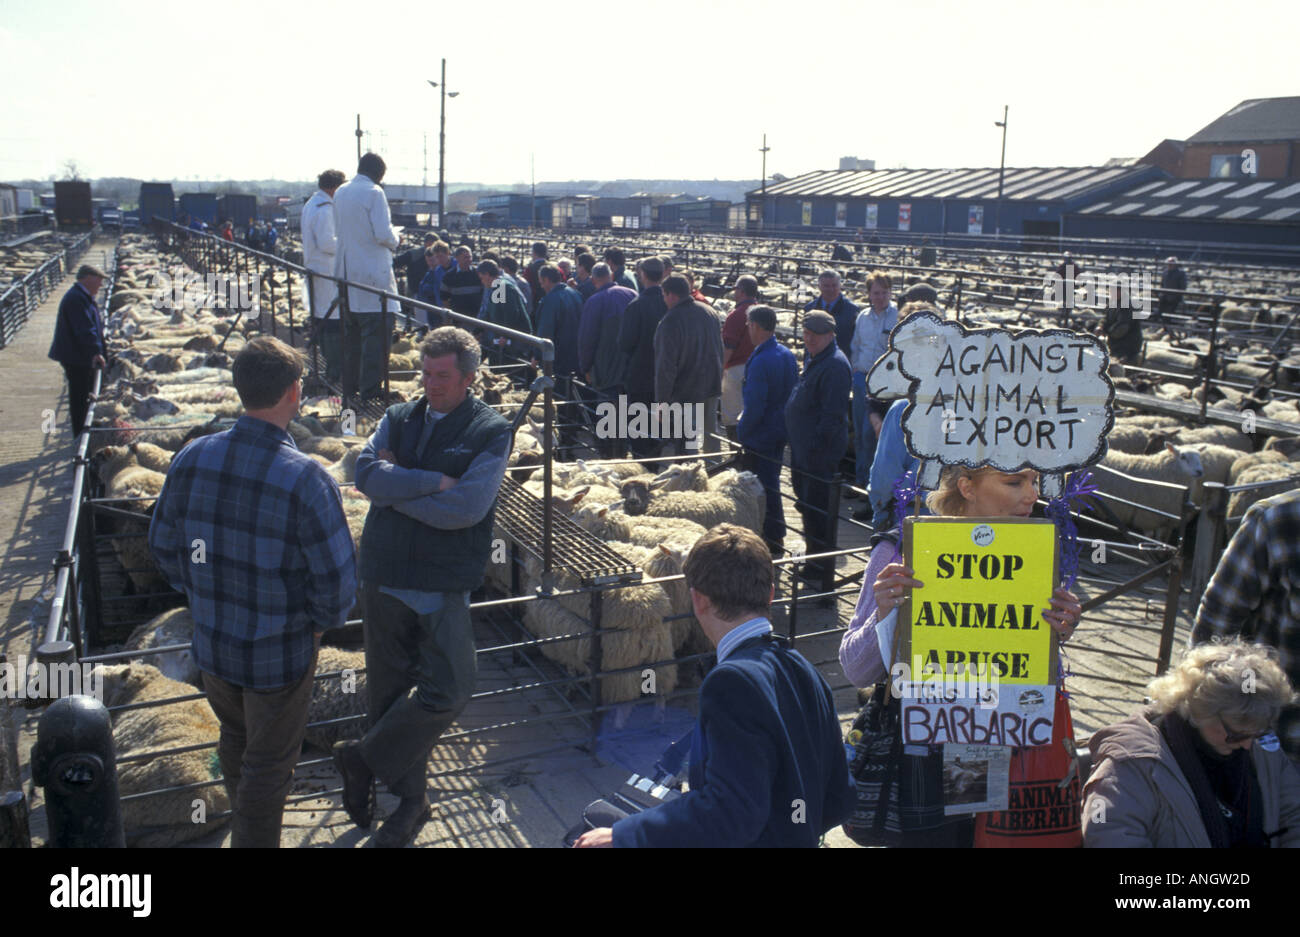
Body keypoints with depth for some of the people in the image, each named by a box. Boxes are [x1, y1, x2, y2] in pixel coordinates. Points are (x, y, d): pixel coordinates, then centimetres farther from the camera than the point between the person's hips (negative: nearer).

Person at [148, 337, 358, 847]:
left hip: (211, 639, 6)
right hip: (279, 652, -6)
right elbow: (337, 580, -23)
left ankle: (245, 822, 55)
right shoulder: (306, 479, -28)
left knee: (235, 739, 30)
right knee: (268, 765, 16)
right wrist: (324, 620, -2)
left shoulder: (191, 459, -11)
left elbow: (163, 546, 2)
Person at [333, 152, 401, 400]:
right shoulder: (373, 193, -11)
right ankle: (370, 388, -6)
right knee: (375, 333, -4)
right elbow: (383, 234, -18)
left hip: (347, 272, 8)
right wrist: (395, 241, 4)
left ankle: (349, 384, 21)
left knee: (352, 330, 16)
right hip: (373, 273, -8)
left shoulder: (341, 192, 12)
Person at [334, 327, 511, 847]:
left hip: (444, 584, -3)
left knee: (446, 691, -9)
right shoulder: (399, 418, 9)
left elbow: (464, 508, -16)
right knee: (388, 689, 12)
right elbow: (366, 474, -7)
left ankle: (365, 758, 17)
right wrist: (433, 482, -15)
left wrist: (395, 487, -9)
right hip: (384, 575, 4)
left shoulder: (491, 432, -4)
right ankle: (409, 798, 30)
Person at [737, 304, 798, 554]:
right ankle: (776, 536, 30)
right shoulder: (788, 355, 4)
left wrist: (741, 431, -10)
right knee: (772, 484, 19)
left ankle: (771, 541, 10)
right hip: (781, 432, 9)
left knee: (764, 488, 2)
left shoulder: (760, 362, -23)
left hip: (760, 438, -9)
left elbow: (754, 405, -23)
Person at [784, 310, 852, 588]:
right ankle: (814, 562, 35)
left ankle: (822, 572, 8)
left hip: (821, 454, -11)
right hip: (804, 450, 11)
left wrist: (815, 445, -23)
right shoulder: (812, 358, 13)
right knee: (807, 506, 20)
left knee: (817, 510, -4)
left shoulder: (834, 366, -20)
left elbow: (832, 415, -24)